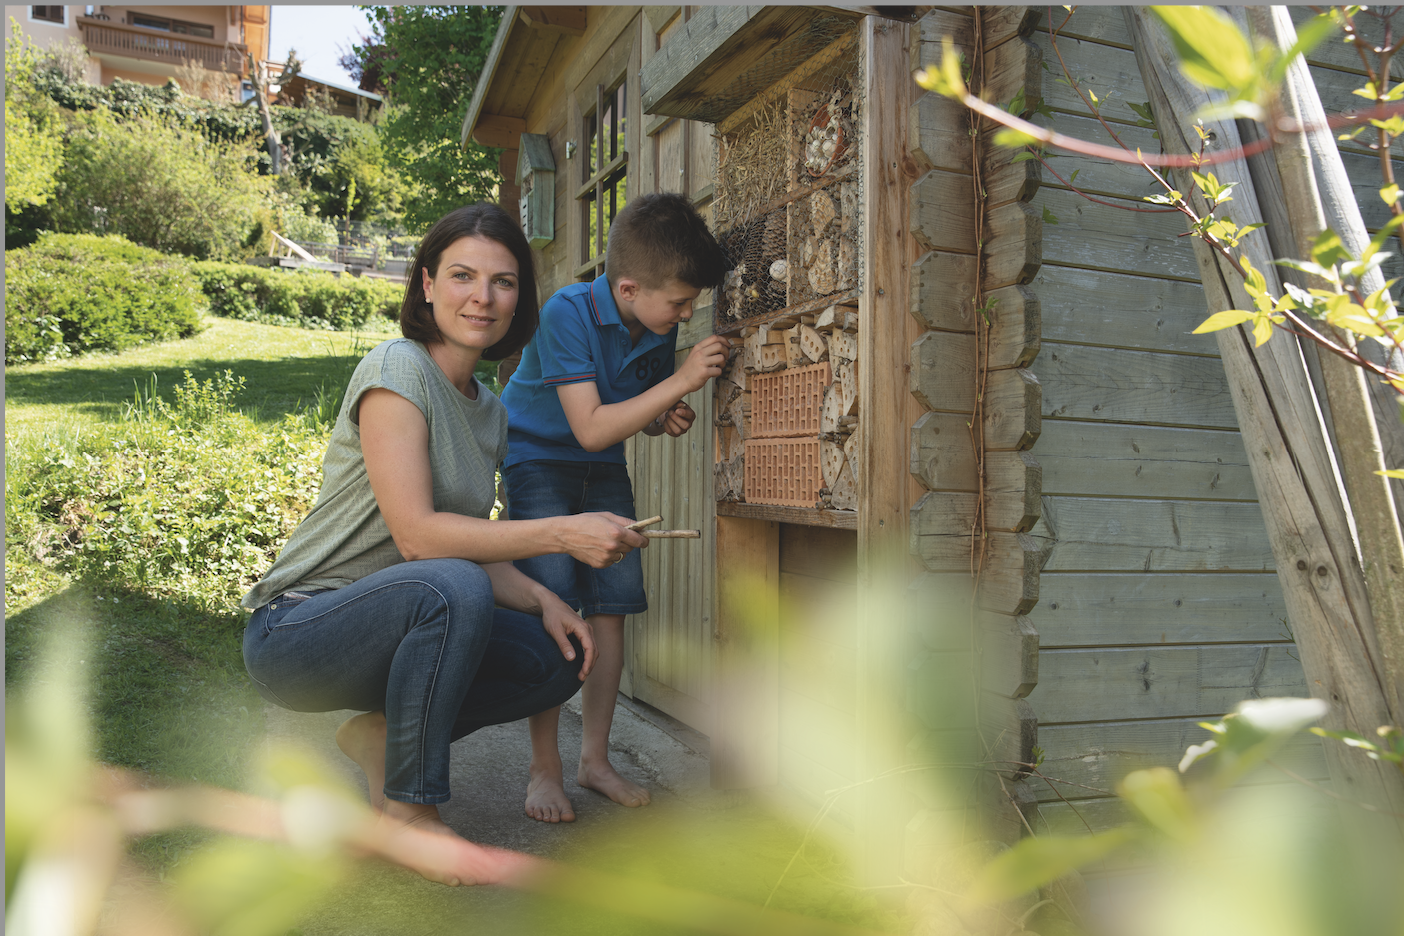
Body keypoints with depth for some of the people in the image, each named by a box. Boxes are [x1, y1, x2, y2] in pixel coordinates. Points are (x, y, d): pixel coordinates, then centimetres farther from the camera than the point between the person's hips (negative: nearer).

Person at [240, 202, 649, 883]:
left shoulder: (490, 413, 8)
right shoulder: (398, 369, -16)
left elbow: (476, 547, 8)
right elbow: (418, 535, -26)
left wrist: (542, 602, -10)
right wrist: (561, 534, -28)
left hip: (394, 620, 8)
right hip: (292, 631, -7)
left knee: (563, 659, -5)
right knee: (452, 588, -36)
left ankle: (381, 732, 8)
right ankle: (408, 807, -16)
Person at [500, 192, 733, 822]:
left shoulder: (660, 328, -5)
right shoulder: (567, 312, -25)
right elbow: (590, 428, -30)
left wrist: (666, 420, -13)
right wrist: (680, 382, -31)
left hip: (603, 471, 6)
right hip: (538, 459, -5)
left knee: (611, 607, -1)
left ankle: (595, 758, 13)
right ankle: (544, 769, -1)